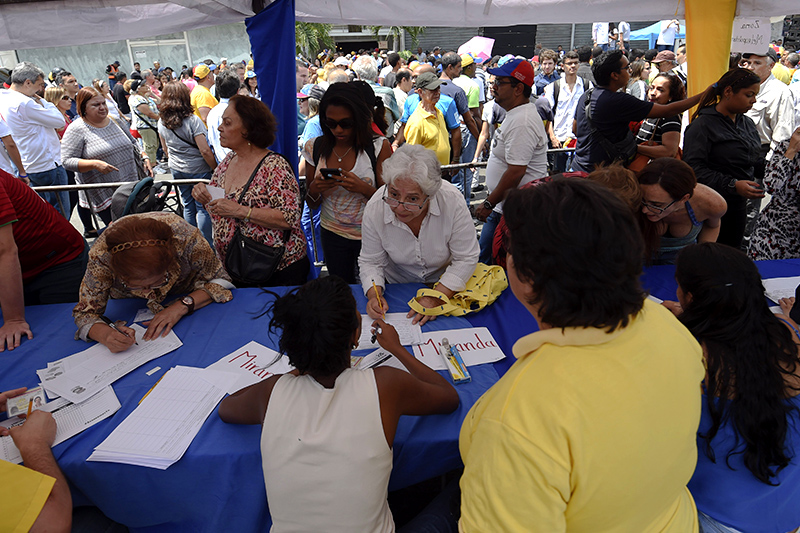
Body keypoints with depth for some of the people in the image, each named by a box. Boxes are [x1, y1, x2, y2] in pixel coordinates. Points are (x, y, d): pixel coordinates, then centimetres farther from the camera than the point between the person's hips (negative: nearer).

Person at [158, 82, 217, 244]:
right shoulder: (192, 120, -18)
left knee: (188, 207, 16)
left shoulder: (162, 122, 2)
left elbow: (166, 149, 15)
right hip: (198, 170, -6)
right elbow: (205, 151, -21)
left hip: (177, 170, 6)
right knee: (203, 208, 2)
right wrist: (216, 169, -9)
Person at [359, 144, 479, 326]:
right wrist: (374, 295, -25)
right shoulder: (375, 208, -22)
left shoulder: (452, 201, -27)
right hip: (397, 288, 1)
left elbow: (465, 259, -17)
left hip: (445, 285, 0)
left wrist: (437, 297, -26)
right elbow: (371, 261, -7)